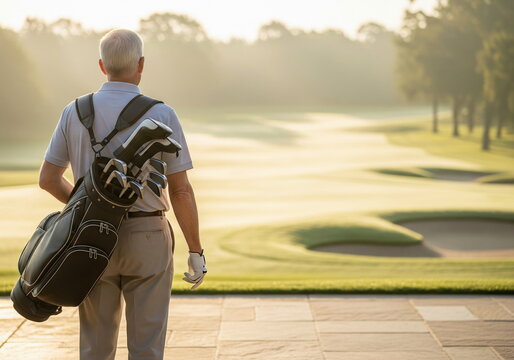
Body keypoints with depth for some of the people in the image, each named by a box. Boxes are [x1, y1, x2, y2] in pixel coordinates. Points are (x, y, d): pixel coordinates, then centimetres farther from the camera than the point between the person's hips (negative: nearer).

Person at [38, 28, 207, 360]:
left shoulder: (75, 112, -1)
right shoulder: (161, 115, -10)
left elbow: (48, 179, 5)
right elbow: (181, 191, -10)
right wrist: (196, 252, -2)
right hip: (146, 239, -3)